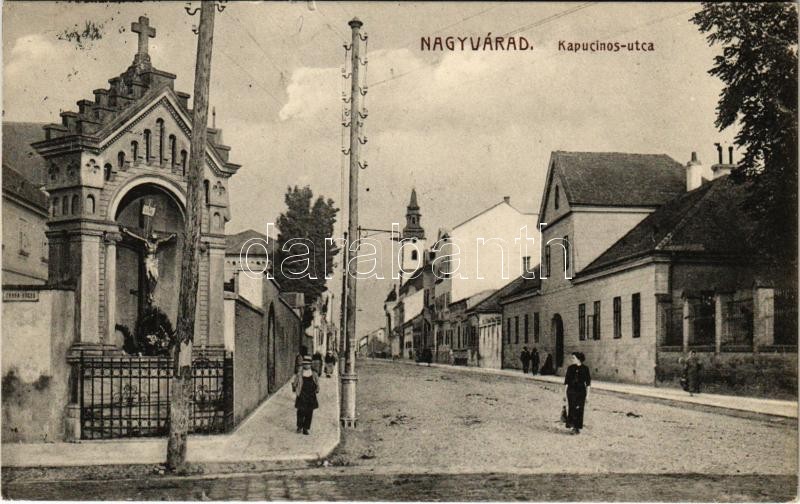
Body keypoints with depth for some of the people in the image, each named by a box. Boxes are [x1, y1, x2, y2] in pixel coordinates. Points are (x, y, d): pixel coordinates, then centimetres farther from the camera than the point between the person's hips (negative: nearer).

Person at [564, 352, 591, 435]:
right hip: (571, 391, 1)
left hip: (581, 391, -1)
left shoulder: (585, 369, -1)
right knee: (571, 409, -4)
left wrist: (587, 394, -2)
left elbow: (588, 382, 1)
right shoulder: (570, 368, 2)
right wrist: (565, 392, 3)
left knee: (579, 410, 0)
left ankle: (577, 428, 10)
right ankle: (573, 426, 7)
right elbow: (566, 381, 5)